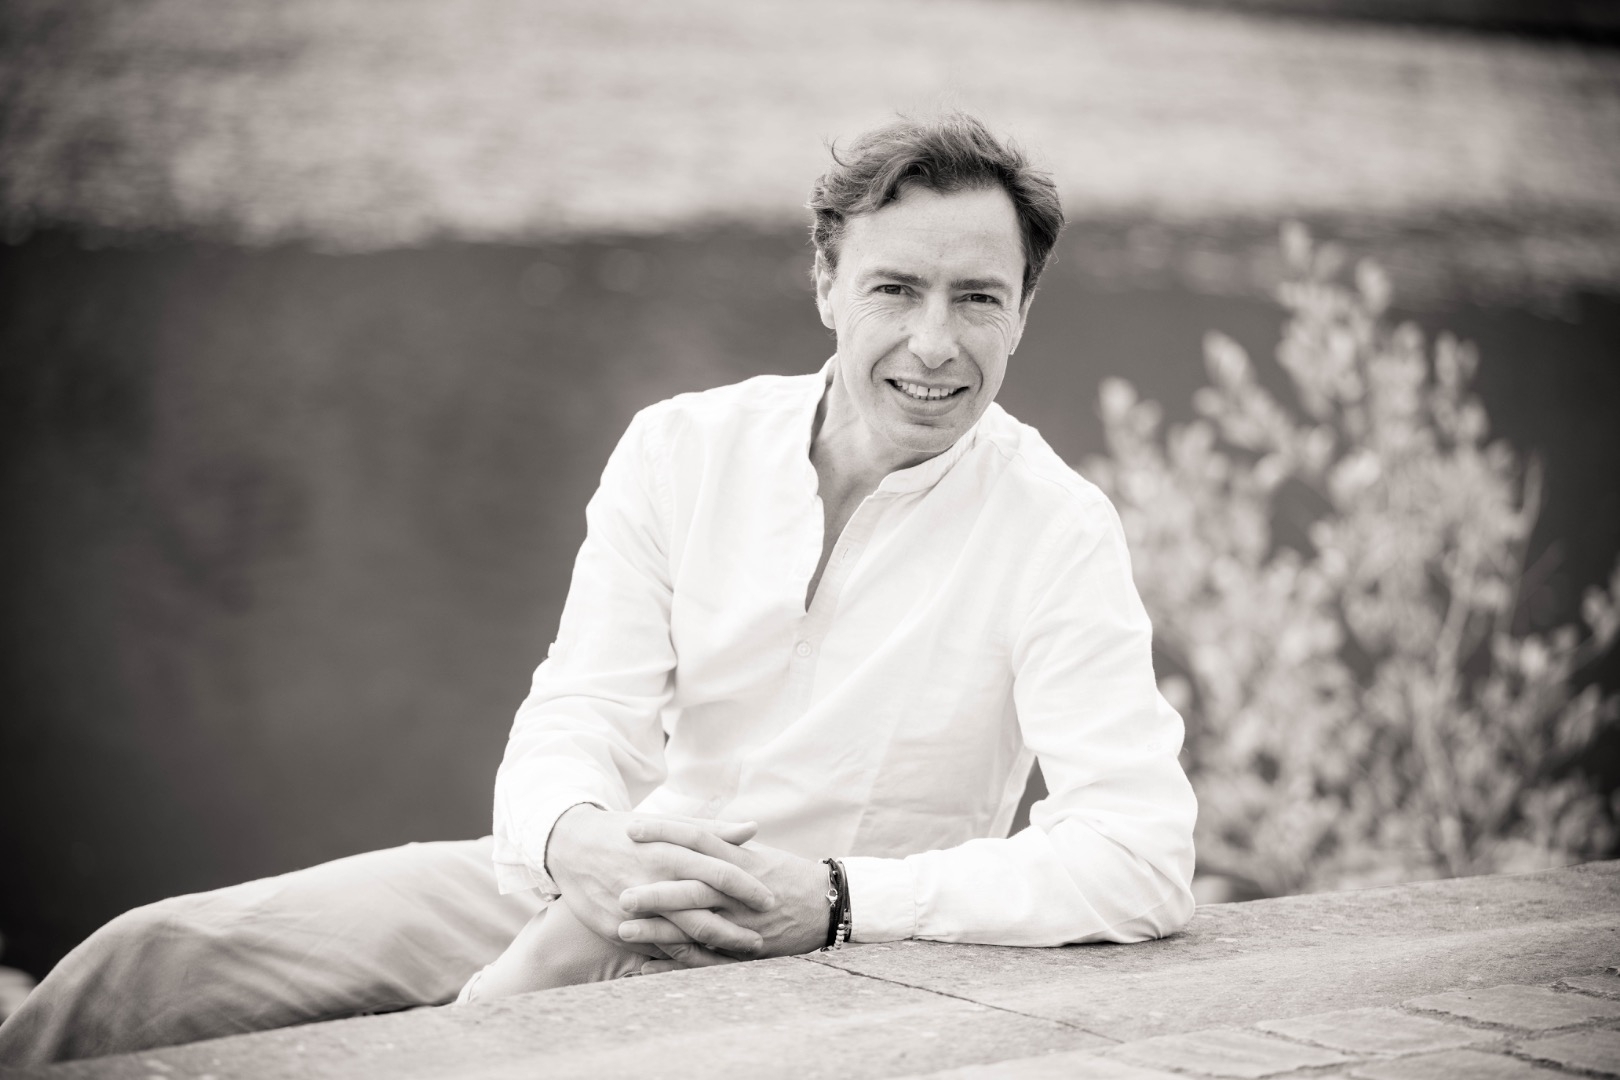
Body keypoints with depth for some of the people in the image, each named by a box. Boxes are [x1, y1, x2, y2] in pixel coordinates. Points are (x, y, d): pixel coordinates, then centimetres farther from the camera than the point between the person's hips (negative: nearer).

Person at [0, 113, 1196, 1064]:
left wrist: (837, 902, -31)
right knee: (153, 961, -10)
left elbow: (1144, 855, -21)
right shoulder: (681, 449, 0)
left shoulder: (1056, 531, -12)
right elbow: (579, 715, -5)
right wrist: (579, 841, -30)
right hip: (595, 882, 4)